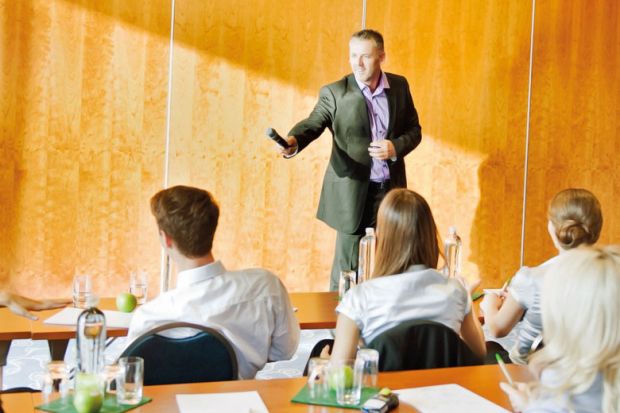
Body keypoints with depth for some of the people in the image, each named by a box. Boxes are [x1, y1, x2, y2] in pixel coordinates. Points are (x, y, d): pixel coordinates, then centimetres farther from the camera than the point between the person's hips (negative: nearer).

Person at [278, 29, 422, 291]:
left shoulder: (399, 86, 5)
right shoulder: (334, 92, -6)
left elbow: (414, 130, 10)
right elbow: (312, 124, -14)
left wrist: (396, 147, -11)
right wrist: (293, 142, -36)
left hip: (390, 190, 4)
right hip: (352, 192, -3)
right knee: (347, 266, 4)